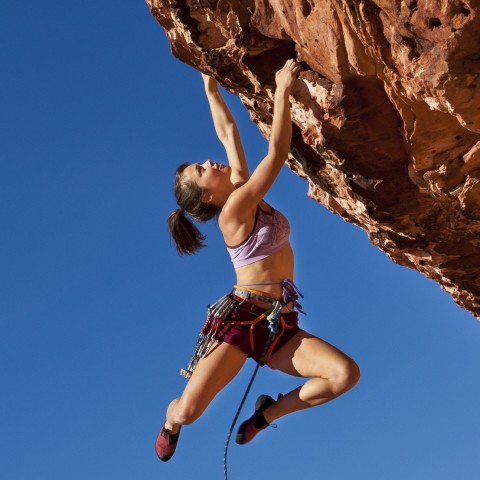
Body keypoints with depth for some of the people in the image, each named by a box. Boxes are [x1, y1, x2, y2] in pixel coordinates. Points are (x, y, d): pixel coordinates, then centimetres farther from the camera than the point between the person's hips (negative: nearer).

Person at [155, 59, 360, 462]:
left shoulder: (243, 190, 11)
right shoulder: (234, 209, -11)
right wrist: (283, 91, -15)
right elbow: (278, 152, -16)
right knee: (189, 409, -16)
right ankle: (171, 423, 25)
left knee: (346, 374, -17)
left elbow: (228, 133, 13)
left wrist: (211, 88, 20)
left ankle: (268, 413, 6)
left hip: (280, 327, 7)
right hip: (240, 319, -7)